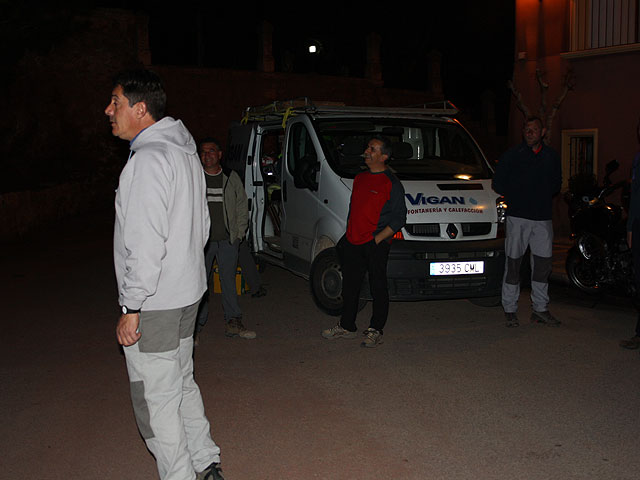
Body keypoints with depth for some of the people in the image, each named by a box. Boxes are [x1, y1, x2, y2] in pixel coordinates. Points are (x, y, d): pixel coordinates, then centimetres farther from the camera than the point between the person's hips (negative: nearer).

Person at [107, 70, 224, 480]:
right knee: (182, 384, 21)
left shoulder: (148, 158, -20)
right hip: (187, 293, 10)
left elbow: (146, 243, -24)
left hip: (154, 306, -10)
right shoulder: (184, 151, 12)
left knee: (156, 400, 2)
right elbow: (201, 224, 18)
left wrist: (131, 307, -19)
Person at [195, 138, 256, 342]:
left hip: (228, 240, 1)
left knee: (229, 281, 8)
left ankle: (233, 323, 16)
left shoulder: (232, 178, 9)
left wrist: (239, 233, 5)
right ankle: (196, 327, 6)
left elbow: (242, 208, 13)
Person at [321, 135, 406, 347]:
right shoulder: (359, 178, 14)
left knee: (378, 288, 2)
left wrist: (378, 238, -16)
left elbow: (399, 218, -9)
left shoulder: (391, 184, -7)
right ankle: (346, 326, 28)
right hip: (353, 242, 7)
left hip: (376, 244, -7)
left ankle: (375, 331, 13)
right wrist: (348, 234, 14)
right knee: (350, 285, 15)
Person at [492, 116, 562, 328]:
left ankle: (540, 308, 17)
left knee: (543, 262, 5)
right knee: (513, 262, -2)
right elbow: (498, 183, 4)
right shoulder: (512, 155, 2)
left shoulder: (551, 156, 12)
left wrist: (543, 195, 7)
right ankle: (510, 310, 6)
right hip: (518, 217, -3)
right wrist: (516, 196, 0)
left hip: (543, 217, 4)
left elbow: (556, 183, 22)